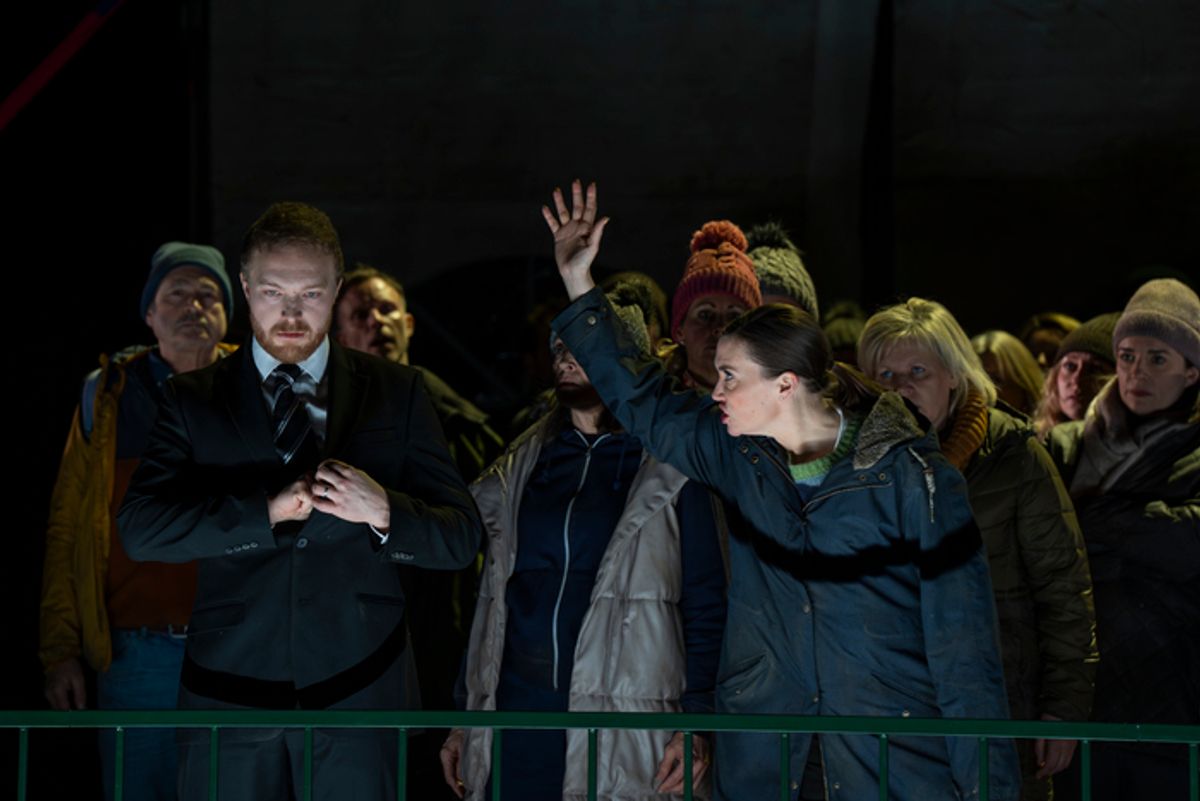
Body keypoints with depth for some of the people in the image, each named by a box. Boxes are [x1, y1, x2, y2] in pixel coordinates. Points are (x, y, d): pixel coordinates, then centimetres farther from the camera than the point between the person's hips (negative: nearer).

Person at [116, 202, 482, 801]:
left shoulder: (396, 393, 9)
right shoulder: (193, 400, 7)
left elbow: (460, 537, 4)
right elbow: (139, 528, -6)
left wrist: (384, 512, -16)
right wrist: (267, 510, -17)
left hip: (356, 693, 0)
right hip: (230, 692, 0)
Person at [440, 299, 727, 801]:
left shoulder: (670, 470, 3)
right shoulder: (520, 466, 16)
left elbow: (704, 603, -1)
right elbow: (490, 597, 17)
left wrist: (696, 722, -10)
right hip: (517, 706, 4)